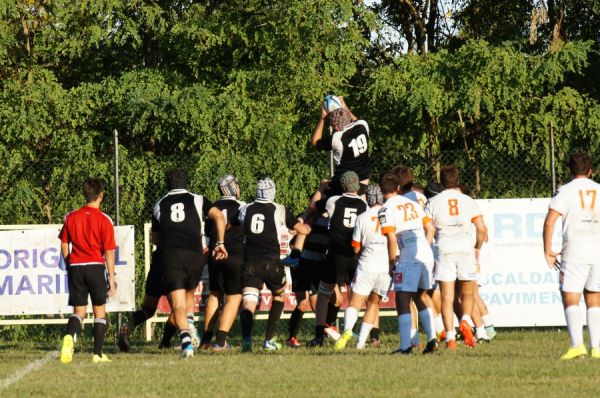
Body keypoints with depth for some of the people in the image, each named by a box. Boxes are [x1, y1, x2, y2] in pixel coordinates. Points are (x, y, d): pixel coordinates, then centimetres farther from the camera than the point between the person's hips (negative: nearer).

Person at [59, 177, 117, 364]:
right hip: (96, 266, -3)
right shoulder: (104, 220, -6)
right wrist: (112, 278, -1)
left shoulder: (71, 217, 4)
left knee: (79, 311, 8)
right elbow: (109, 252, -6)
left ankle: (69, 336, -23)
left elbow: (64, 246, 10)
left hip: (75, 267, 3)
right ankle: (98, 354, 7)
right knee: (99, 311, 10)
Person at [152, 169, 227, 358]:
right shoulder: (197, 200, 15)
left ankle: (186, 341, -26)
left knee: (178, 305, -6)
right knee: (189, 295, 27)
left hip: (169, 256, -1)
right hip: (194, 255, 1)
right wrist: (220, 243, 8)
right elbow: (219, 216, -1)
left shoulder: (160, 205, 20)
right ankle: (189, 328, 11)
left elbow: (155, 238, 28)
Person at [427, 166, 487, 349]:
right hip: (466, 249, 0)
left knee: (447, 296, 2)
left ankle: (450, 336, -7)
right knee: (467, 294, 13)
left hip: (444, 250, 0)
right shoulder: (468, 201, 7)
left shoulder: (434, 202, 7)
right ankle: (465, 321, -14)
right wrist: (477, 248, 18)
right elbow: (482, 229, 2)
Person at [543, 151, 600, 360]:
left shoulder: (565, 192, -1)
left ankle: (577, 344, -21)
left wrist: (547, 251, -2)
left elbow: (549, 222, -10)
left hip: (574, 253, -4)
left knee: (570, 300, -4)